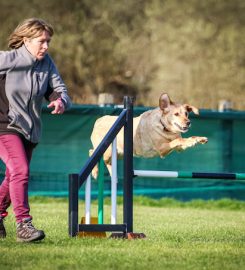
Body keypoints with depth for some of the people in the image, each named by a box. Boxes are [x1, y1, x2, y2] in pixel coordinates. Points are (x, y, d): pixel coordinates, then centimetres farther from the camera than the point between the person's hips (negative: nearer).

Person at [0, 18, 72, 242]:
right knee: (20, 172, -21)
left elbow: (58, 88, 5)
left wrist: (61, 101, -19)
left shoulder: (47, 63, 2)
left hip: (31, 129, 6)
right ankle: (24, 224, -22)